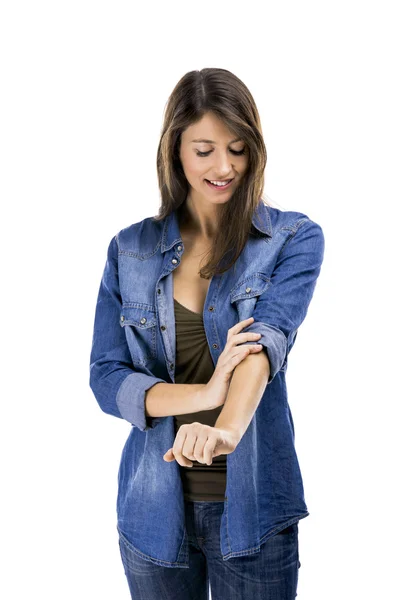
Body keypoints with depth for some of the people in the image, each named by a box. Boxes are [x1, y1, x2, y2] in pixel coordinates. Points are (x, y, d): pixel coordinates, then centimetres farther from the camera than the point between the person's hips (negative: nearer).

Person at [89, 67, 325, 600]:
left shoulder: (294, 239, -4)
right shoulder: (130, 249, 2)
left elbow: (268, 336, -22)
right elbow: (106, 377, -4)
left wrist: (227, 427, -41)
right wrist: (205, 393, -22)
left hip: (250, 502, -2)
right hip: (155, 505, 2)